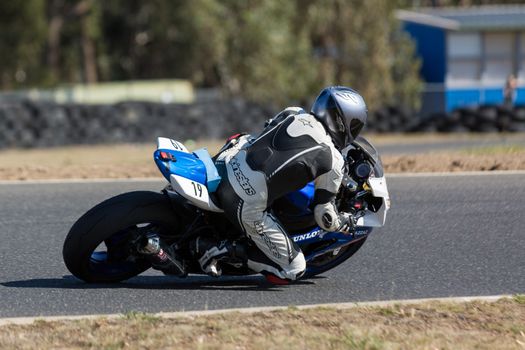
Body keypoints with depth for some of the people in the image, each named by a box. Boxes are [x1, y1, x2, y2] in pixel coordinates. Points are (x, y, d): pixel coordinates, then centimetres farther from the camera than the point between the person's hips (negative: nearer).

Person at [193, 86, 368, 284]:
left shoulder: (293, 113, 8)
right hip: (249, 207, -7)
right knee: (294, 269, 3)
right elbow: (324, 216, -1)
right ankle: (222, 250, -6)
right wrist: (346, 223, 20)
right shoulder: (333, 161, -6)